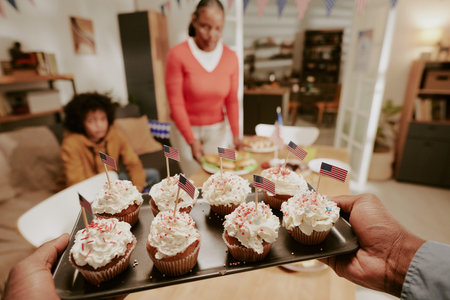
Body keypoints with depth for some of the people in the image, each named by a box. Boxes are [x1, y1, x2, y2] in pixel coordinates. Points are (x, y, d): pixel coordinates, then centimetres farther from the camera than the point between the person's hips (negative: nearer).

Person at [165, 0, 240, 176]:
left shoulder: (230, 57, -2)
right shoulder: (178, 54, -13)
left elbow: (232, 101, 0)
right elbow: (176, 103, -13)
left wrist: (236, 135, -6)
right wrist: (192, 141, -17)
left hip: (218, 129, 3)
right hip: (185, 129, -2)